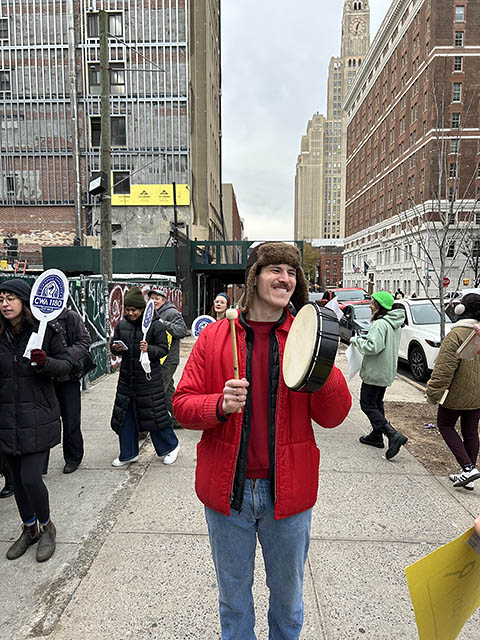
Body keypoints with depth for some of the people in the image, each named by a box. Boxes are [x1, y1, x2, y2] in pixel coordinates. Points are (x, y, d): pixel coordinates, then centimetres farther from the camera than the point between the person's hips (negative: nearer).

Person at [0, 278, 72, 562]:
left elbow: (66, 365, -5)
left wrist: (45, 362, -22)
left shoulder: (48, 330, -8)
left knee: (31, 477, -5)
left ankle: (47, 527, 25)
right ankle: (29, 529, 39)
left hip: (38, 418, -4)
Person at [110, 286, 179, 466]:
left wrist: (149, 349, -25)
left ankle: (171, 446, 24)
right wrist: (116, 349, -8)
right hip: (127, 376, 5)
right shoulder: (121, 325, 5)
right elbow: (113, 345, 14)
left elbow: (164, 349, -7)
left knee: (154, 413, 2)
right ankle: (128, 454, 29)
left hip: (149, 378, -5)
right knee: (125, 415, 11)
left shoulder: (154, 325, -9)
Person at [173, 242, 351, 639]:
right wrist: (220, 405, -23)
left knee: (288, 595, 24)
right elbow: (182, 404, -3)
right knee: (233, 596, 24)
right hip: (228, 489, 0)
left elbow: (334, 416, -8)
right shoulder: (215, 336, -5)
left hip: (287, 490, 1)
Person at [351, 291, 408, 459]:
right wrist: (364, 338, 8)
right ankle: (376, 435, 31)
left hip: (374, 373, -10)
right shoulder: (395, 324, 10)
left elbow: (373, 347, -30)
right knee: (377, 403, 21)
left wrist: (356, 340, -15)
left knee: (368, 405, -2)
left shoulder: (380, 324, -22)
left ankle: (393, 435, -10)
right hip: (387, 372, 10)